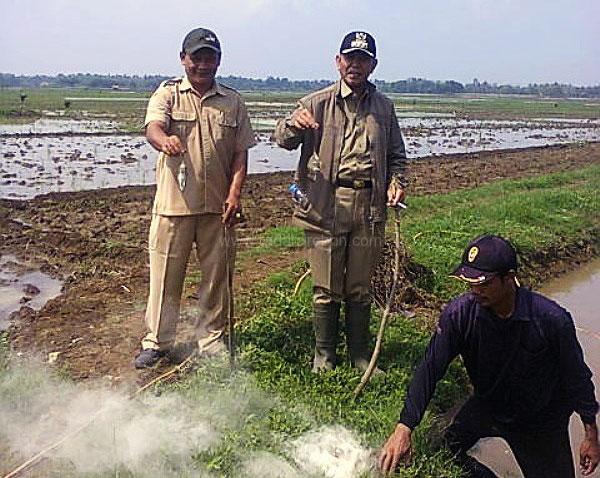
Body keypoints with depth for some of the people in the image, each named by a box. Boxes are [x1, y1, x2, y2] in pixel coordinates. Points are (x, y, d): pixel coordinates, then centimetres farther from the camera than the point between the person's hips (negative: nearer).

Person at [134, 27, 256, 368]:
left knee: (217, 274, 10)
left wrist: (235, 192, -5)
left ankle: (212, 338, 26)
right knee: (165, 274, 4)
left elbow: (241, 152, 8)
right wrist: (165, 140, -41)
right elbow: (153, 128, -16)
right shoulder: (167, 94, 3)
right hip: (174, 202, -2)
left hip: (218, 205, 2)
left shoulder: (232, 101, 10)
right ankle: (157, 341, 19)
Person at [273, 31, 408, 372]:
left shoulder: (383, 108, 14)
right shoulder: (318, 103, 4)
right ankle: (324, 354, 21)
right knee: (326, 289, 4)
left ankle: (360, 355, 26)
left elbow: (396, 155, 22)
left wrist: (397, 182, 2)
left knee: (360, 289, 11)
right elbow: (283, 140, -2)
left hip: (369, 207, 2)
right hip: (326, 205, -2)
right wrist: (293, 123, -25)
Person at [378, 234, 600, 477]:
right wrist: (404, 428, -28)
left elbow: (577, 377, -12)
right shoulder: (459, 314, -25)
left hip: (542, 420, -1)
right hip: (486, 407, 1)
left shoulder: (552, 319, -28)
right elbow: (430, 369, -21)